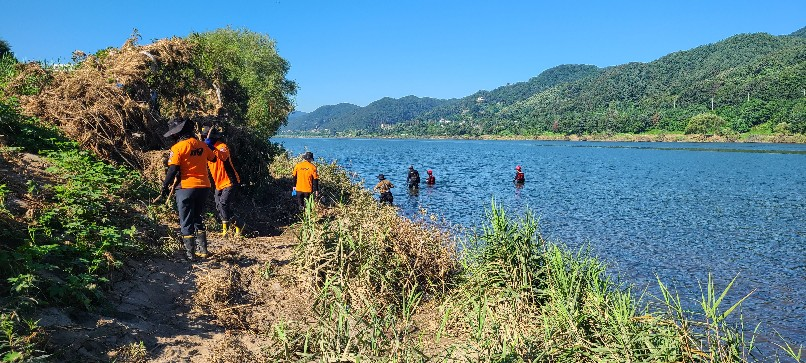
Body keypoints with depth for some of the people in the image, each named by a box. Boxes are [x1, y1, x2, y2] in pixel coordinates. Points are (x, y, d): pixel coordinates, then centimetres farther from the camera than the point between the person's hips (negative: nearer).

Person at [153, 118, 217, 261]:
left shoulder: (178, 148, -11)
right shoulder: (202, 145, 4)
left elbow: (173, 170, -14)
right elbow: (213, 158, 20)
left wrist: (164, 187, -4)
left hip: (186, 188, -5)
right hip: (204, 187, 5)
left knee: (186, 222, 6)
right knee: (198, 219, 19)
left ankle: (190, 253, 7)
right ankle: (203, 249, 21)